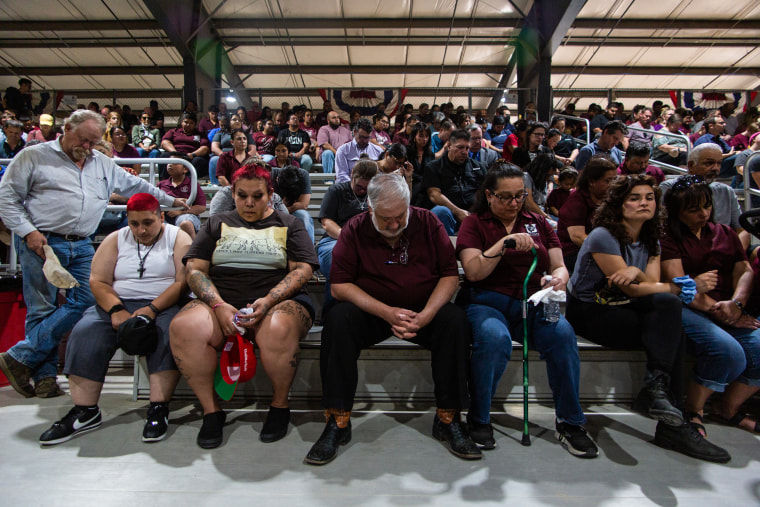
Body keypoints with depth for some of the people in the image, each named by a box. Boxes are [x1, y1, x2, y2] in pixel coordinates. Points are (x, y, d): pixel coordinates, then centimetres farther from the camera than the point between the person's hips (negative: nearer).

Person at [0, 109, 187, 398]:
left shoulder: (103, 164, 18)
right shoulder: (34, 157, 4)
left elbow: (135, 185, 27)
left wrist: (170, 200, 28)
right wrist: (27, 231, -9)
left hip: (81, 247, 5)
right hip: (42, 244, -4)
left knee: (84, 303, -8)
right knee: (42, 309, -3)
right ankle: (44, 375, 7)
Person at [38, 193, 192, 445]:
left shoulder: (177, 238, 4)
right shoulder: (116, 239, 14)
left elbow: (183, 282, -7)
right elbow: (98, 281, 6)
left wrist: (152, 309, -19)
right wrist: (116, 310, -13)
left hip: (164, 305, -3)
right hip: (118, 304, 4)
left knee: (167, 332, -34)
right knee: (85, 332, -21)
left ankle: (159, 409, -29)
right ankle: (85, 411, -14)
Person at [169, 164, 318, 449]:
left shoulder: (288, 225, 16)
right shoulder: (217, 224, 22)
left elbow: (302, 270, 4)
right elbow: (195, 269, 10)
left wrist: (268, 300, -14)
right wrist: (218, 305, -9)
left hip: (278, 301, -2)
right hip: (220, 303, 2)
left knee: (278, 329, -37)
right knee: (183, 328, -29)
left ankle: (280, 405, -9)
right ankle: (211, 410, -10)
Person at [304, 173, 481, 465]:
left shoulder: (428, 223, -2)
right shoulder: (355, 230, -6)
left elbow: (450, 275, -3)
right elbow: (339, 285, -11)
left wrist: (427, 314, -20)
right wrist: (386, 312, -23)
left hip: (423, 312, 1)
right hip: (370, 311, 0)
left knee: (454, 319, -28)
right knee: (339, 318, -30)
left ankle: (447, 420, -15)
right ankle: (337, 422, -20)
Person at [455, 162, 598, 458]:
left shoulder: (537, 223, 18)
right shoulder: (474, 223, 8)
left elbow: (559, 266, 13)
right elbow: (473, 271, -7)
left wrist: (558, 278, -11)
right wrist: (504, 243, -18)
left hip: (532, 301, 3)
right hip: (487, 300, -3)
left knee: (563, 333, -28)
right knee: (495, 338, -35)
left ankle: (570, 423, -9)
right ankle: (478, 420, -12)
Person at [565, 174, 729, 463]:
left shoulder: (651, 241, 11)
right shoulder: (603, 236, -13)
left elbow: (650, 285, -4)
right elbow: (632, 290, -15)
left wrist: (637, 272, -24)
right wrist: (677, 287, -8)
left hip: (623, 309, 7)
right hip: (589, 313, -6)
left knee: (667, 304, -24)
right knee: (672, 337, -22)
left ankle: (655, 388, -20)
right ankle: (672, 423, -17)